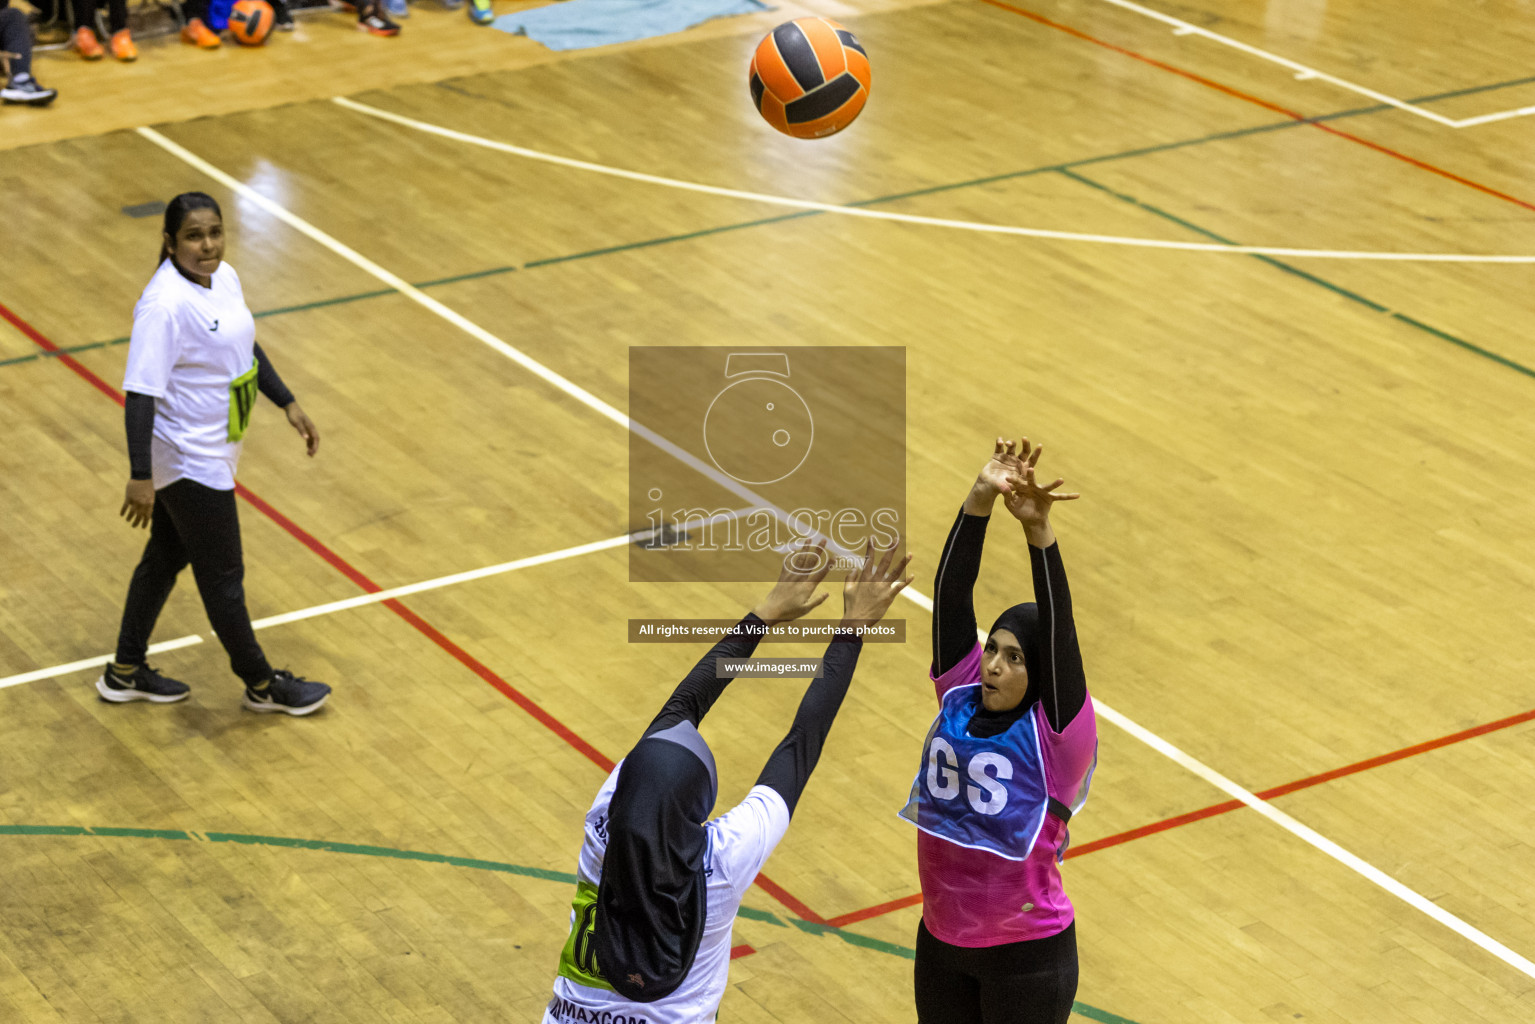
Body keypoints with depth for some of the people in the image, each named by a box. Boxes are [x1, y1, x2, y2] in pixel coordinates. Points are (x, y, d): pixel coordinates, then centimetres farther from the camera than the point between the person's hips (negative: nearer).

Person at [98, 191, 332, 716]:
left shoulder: (223, 277, 0)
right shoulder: (165, 305, -28)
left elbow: (246, 346, 17)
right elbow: (141, 392, -28)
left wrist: (288, 404, 17)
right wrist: (140, 476, -30)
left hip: (213, 450, 9)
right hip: (188, 461, -9)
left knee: (167, 556, 22)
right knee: (223, 575, 7)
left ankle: (125, 672, 37)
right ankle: (262, 684, 25)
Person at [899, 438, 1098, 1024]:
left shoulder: (1057, 734, -17)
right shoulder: (958, 699, -5)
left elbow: (1058, 629, -31)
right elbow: (952, 592, -14)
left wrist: (1040, 534, -45)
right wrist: (980, 500, -27)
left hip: (1026, 955, -5)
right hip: (941, 940, 5)